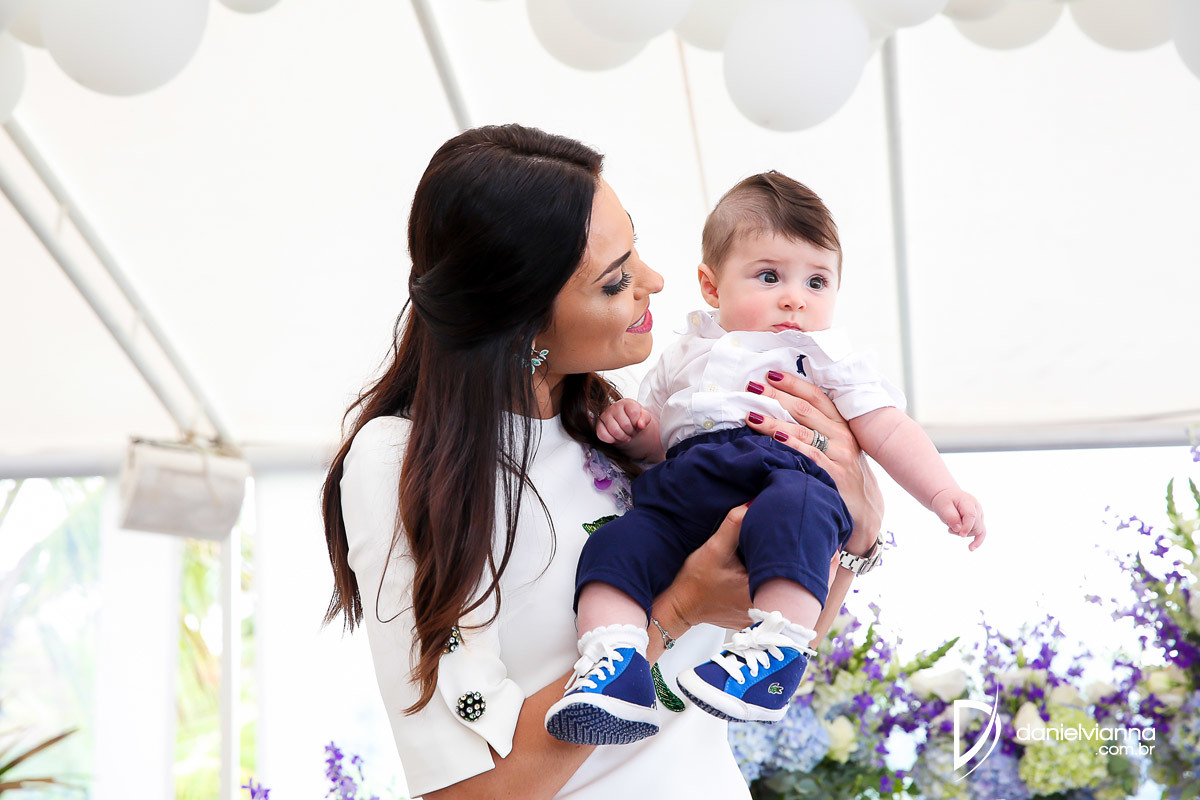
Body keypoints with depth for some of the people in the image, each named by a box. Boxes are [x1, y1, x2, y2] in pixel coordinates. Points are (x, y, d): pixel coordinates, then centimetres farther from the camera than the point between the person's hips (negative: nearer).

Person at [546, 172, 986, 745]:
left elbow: (888, 431, 12)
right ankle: (612, 661, -32)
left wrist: (941, 492, -4)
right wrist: (628, 424, 10)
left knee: (794, 512, -40)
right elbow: (654, 439, 36)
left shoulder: (827, 356, 21)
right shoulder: (687, 354, 33)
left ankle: (774, 653, -47)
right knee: (615, 546, -21)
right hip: (685, 484, 4)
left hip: (786, 471, -4)